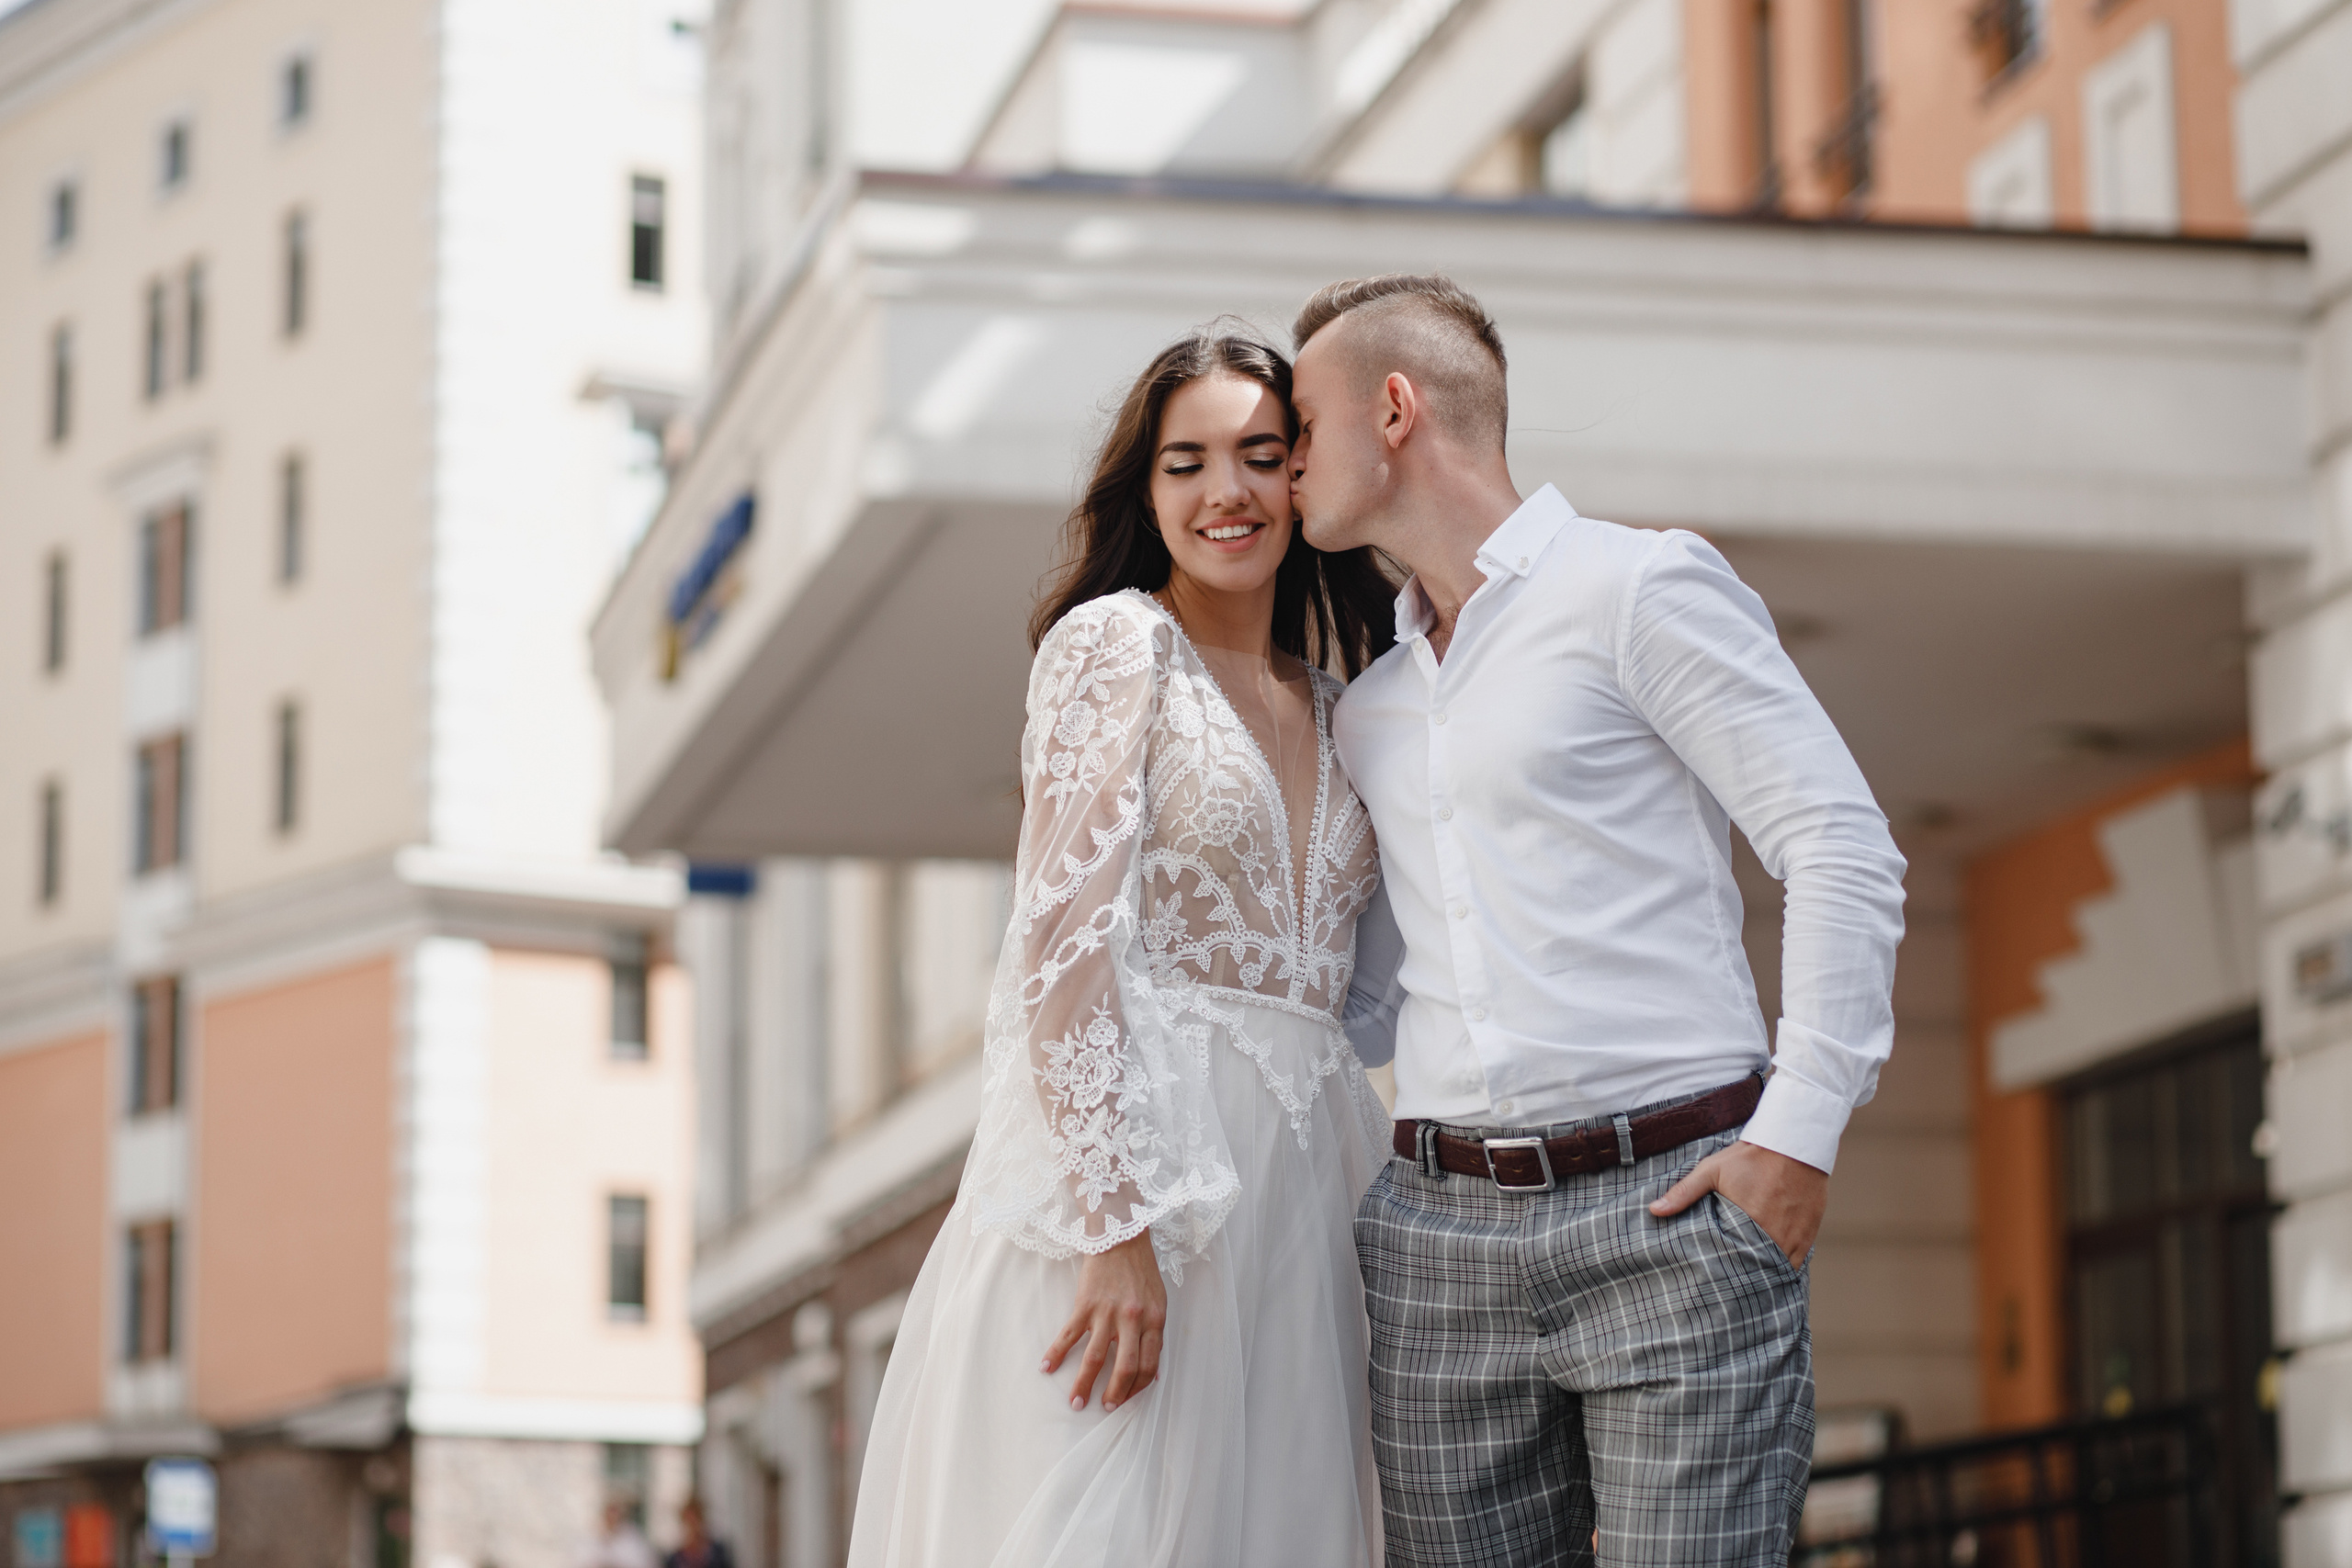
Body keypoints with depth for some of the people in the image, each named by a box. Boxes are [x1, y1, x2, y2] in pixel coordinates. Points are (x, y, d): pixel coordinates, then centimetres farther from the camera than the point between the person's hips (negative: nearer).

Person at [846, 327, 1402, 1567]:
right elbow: (1066, 943, -12)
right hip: (1121, 1168, -7)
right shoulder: (1115, 643, -3)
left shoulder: (1331, 709, 17)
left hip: (1292, 1192, 7)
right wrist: (1117, 1223, -19)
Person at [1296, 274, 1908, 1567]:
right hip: (1438, 1237, 6)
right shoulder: (1367, 709, 21)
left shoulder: (1642, 587, 0)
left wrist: (1798, 1133, -13)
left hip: (1670, 1211, -6)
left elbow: (1844, 852, -6)